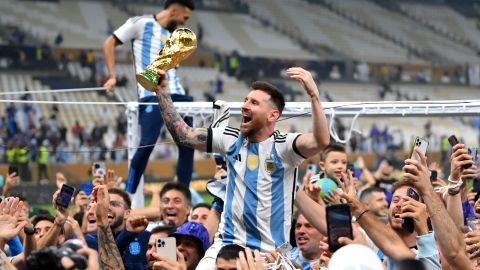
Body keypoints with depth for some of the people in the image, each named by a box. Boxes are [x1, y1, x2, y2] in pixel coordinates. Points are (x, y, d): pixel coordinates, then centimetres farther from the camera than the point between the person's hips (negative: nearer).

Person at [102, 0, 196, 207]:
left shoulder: (174, 36, 22)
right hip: (152, 95, -7)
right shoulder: (141, 24, 2)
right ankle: (129, 196, -2)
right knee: (147, 143, -15)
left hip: (176, 95, 7)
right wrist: (112, 76, -3)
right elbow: (109, 44, 4)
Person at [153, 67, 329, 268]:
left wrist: (314, 95, -37)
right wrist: (161, 91, 4)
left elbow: (321, 141, -25)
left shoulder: (283, 146, -7)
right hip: (227, 245, 3)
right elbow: (183, 135, 10)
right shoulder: (231, 140, 7)